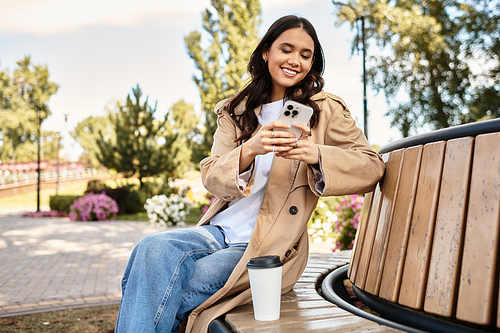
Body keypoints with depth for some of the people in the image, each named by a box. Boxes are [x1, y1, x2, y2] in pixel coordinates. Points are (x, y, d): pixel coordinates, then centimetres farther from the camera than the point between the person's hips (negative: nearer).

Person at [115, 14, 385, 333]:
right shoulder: (236, 111, 11)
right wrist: (250, 149, -22)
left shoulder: (326, 110, 2)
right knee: (155, 248, -26)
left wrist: (316, 154, -24)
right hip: (220, 230, 4)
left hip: (271, 246, -4)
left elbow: (373, 167, -4)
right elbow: (211, 176, 0)